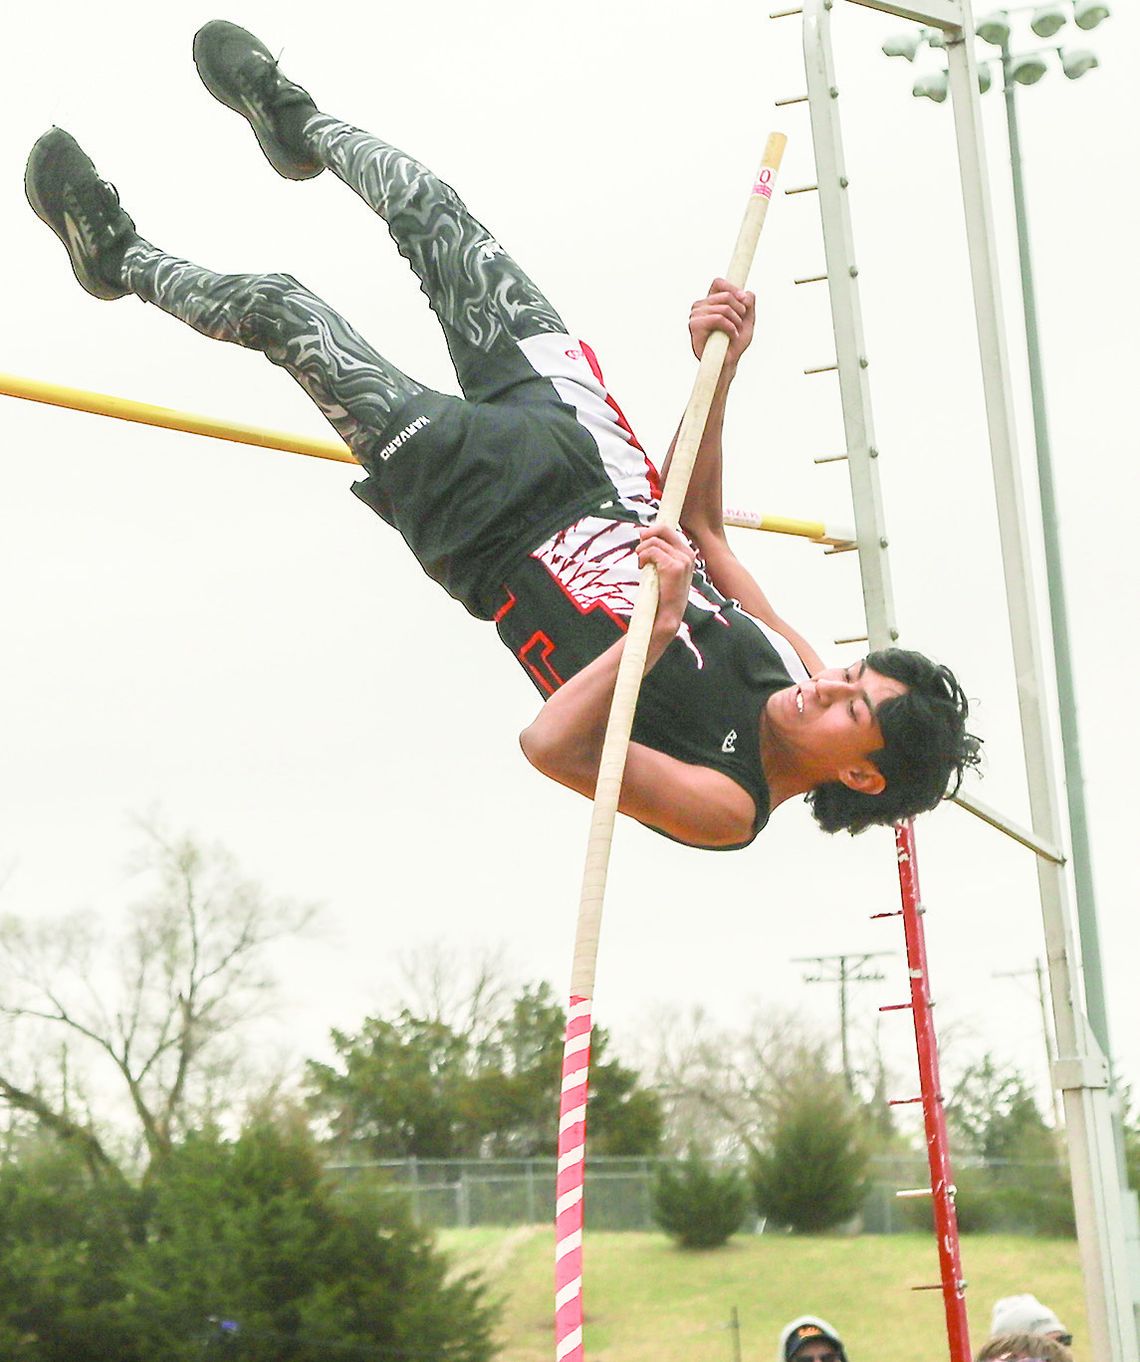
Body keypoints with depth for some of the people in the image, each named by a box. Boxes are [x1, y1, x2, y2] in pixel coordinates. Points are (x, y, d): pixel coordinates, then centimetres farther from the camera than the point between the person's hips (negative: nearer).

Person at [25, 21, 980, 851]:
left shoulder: (728, 808, -27)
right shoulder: (793, 659, -10)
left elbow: (550, 745, -40)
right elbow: (701, 523, 3)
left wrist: (662, 629, -49)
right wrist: (720, 369, -8)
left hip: (479, 530, -5)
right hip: (589, 473, 5)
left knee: (278, 309, -1)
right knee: (430, 214, 10)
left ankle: (123, 260, 32)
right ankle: (300, 125, 44)